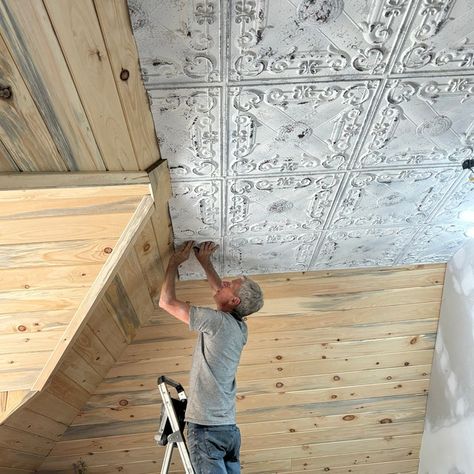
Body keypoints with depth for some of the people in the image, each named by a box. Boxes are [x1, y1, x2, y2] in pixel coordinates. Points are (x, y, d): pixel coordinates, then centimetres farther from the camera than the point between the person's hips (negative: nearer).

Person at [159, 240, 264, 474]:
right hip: (229, 427, 8)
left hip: (206, 427, -8)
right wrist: (205, 261, 29)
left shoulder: (218, 322, -15)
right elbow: (220, 293, 27)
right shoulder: (240, 328, 8)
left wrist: (174, 263, 3)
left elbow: (166, 301, -9)